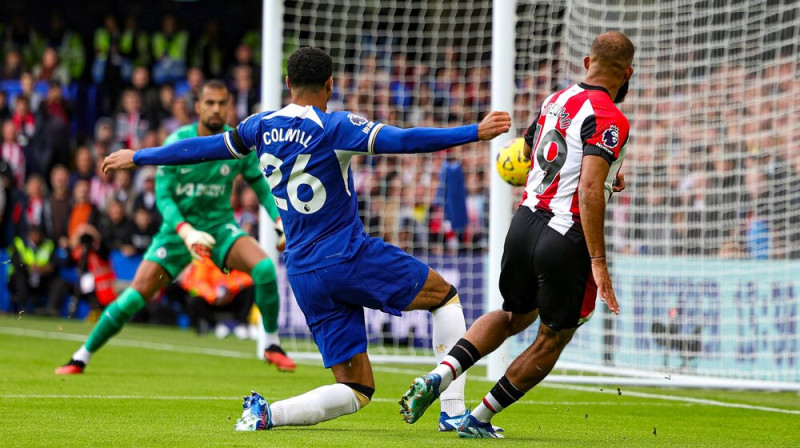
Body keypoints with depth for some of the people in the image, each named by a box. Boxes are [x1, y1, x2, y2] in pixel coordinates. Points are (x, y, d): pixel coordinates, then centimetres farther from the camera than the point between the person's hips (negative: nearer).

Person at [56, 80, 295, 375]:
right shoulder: (177, 143, -14)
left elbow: (259, 183, 9)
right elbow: (163, 196, -14)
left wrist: (279, 219, -6)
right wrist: (186, 231, -30)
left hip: (220, 225, 1)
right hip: (178, 228, -1)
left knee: (264, 267, -26)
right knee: (138, 293, -13)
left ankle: (273, 346, -7)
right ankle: (81, 358, 3)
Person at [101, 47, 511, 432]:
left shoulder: (261, 127, 9)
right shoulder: (333, 127, -8)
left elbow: (200, 148, 19)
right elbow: (401, 141, -18)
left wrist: (137, 157, 34)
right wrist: (474, 133, -18)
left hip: (304, 276, 6)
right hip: (350, 256, -6)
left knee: (356, 391, 8)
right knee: (446, 296, 14)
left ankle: (267, 413, -15)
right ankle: (453, 409, -1)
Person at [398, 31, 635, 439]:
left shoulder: (555, 101, 10)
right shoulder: (609, 121, -14)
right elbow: (589, 190, -24)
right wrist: (598, 263, -25)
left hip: (525, 221, 7)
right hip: (567, 237, -7)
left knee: (514, 316, 28)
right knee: (552, 340, 15)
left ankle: (438, 377, 7)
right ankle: (479, 419, 18)